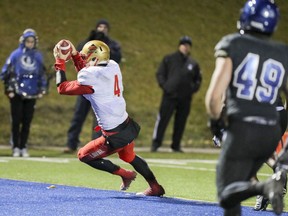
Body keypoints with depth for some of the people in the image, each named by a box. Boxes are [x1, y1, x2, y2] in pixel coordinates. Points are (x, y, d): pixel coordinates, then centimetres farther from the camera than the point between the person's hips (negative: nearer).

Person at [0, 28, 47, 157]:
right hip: (17, 94, -3)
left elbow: (42, 74, 17)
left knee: (27, 122, 4)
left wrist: (42, 89, 12)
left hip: (31, 95, 3)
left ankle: (23, 147, 11)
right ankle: (16, 147, 5)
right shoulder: (16, 55, -3)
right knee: (16, 121, -1)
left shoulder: (38, 56, 8)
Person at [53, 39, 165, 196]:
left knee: (84, 156, 12)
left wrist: (60, 62, 0)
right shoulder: (113, 67, 1)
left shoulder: (90, 78, -21)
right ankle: (155, 187, 40)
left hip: (115, 135, -8)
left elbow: (63, 88, -8)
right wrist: (74, 55, 16)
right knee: (128, 156, 33)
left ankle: (124, 174, 14)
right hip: (128, 126, 8)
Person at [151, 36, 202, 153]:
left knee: (180, 123, 6)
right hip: (170, 96, -3)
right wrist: (164, 86, -8)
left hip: (185, 98, 3)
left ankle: (176, 145, 14)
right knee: (162, 120, -8)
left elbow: (198, 79, 20)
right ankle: (155, 144, -4)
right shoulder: (169, 59, 5)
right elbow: (160, 74, 5)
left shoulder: (193, 64, 13)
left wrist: (193, 88, 3)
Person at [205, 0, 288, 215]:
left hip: (242, 130, -5)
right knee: (236, 184, 22)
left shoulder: (232, 45, -3)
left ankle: (265, 186, -29)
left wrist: (215, 121, 7)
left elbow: (214, 96, -10)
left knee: (227, 192, -1)